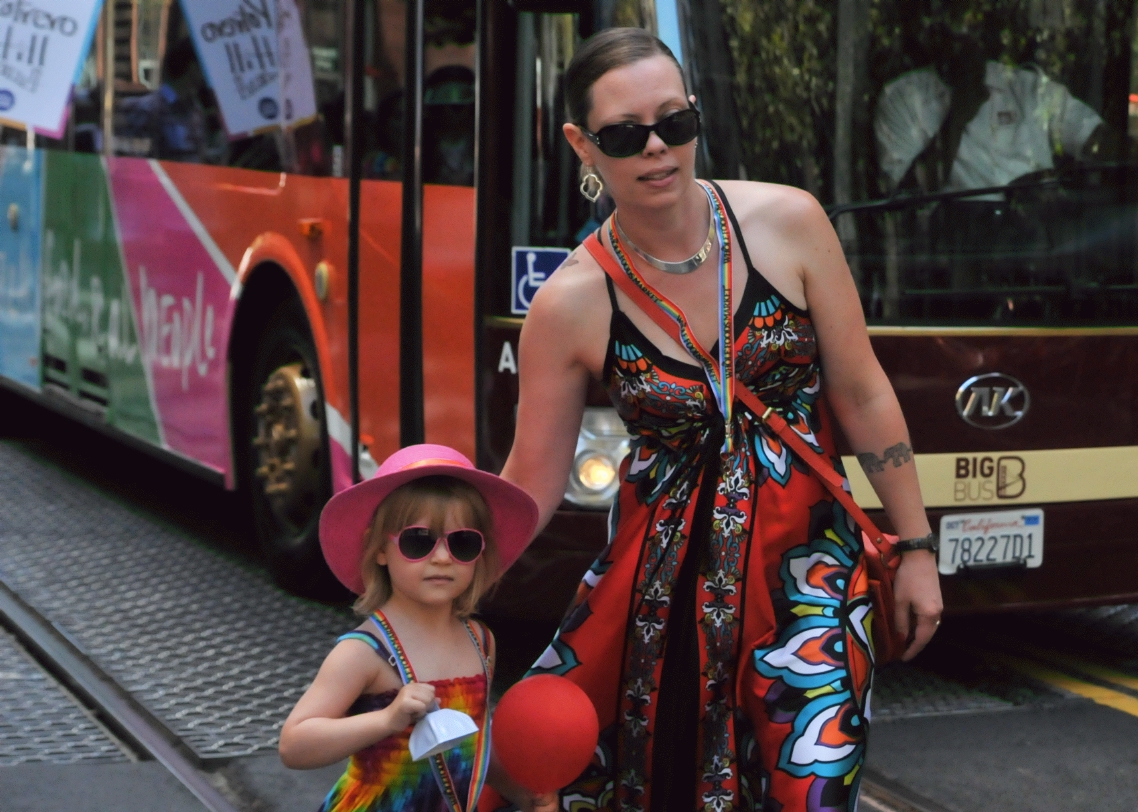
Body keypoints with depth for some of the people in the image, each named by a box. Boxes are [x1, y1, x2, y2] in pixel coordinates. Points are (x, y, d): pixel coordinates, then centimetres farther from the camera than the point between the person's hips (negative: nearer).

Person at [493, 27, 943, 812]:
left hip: (804, 565, 0)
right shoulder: (570, 304, -8)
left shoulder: (787, 222, -6)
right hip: (657, 572, 1)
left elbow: (863, 395, 1)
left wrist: (917, 547, 5)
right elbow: (531, 483, 0)